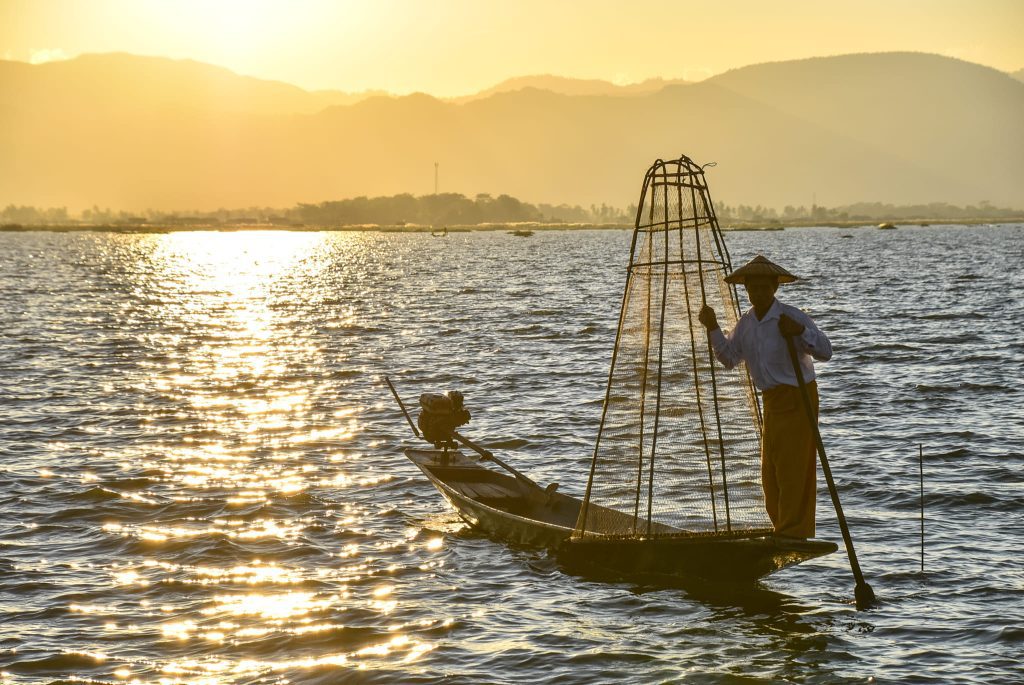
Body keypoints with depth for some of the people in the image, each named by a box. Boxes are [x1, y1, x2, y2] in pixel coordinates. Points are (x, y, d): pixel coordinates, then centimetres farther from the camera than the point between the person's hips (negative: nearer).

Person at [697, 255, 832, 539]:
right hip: (772, 400, 8)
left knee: (793, 469, -8)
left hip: (798, 398, -8)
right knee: (770, 472, 11)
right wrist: (713, 329, 0)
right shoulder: (746, 322, 7)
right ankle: (783, 530, 21)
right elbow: (730, 358, 12)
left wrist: (801, 331, -36)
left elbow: (825, 352, -20)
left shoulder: (792, 317, -15)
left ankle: (793, 534, -4)